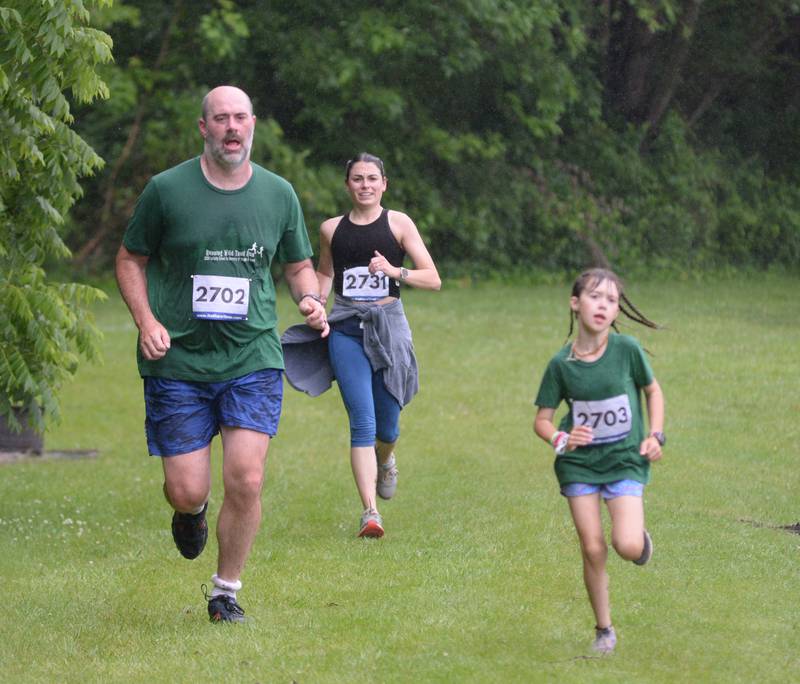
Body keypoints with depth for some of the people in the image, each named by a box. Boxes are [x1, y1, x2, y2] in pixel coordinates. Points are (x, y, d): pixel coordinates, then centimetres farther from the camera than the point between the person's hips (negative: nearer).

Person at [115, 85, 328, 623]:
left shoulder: (278, 194, 6)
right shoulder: (167, 190, -2)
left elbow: (299, 265, 19)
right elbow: (131, 260, 8)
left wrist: (311, 300, -3)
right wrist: (146, 320, -8)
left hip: (253, 360, 1)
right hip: (178, 361, -1)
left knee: (246, 481, -12)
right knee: (188, 491, -4)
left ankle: (226, 592, 7)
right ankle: (192, 513, 36)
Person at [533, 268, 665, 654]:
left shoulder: (626, 350, -9)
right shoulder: (561, 364, -7)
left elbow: (652, 391, 8)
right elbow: (542, 419, 0)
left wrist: (655, 435, -4)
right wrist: (560, 438, -21)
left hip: (625, 460, -1)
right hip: (579, 463, 1)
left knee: (628, 547, -18)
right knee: (592, 548, -4)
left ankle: (641, 536, 21)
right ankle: (604, 630, 14)